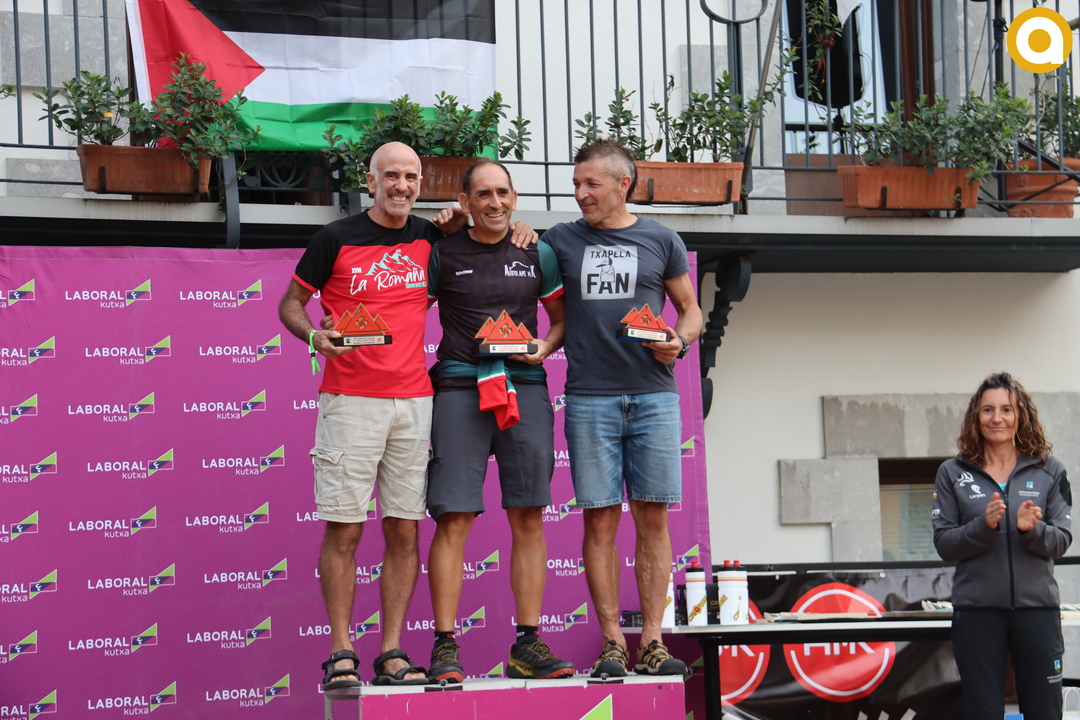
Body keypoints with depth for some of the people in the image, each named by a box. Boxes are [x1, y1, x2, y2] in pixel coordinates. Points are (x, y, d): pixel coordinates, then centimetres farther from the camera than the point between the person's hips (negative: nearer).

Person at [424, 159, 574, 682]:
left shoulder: (537, 255, 13)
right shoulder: (442, 255, 7)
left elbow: (563, 315, 21)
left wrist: (545, 347, 2)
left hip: (525, 388, 2)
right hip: (460, 389, -2)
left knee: (529, 518, 0)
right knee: (453, 520, -7)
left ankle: (528, 645, 6)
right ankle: (445, 647, -5)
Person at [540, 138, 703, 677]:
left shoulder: (661, 242, 10)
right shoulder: (560, 241, 11)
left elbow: (690, 310, 17)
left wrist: (679, 342, -5)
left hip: (653, 396, 0)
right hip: (589, 399, 0)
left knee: (652, 518, -1)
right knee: (600, 519, -2)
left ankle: (651, 639, 3)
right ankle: (611, 641, 2)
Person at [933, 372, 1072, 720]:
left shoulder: (1049, 470, 6)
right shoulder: (952, 473, 5)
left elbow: (1061, 541, 3)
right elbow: (944, 544, 0)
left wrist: (1032, 529, -18)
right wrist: (983, 526, -17)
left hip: (1037, 606, 0)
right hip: (977, 609, 0)